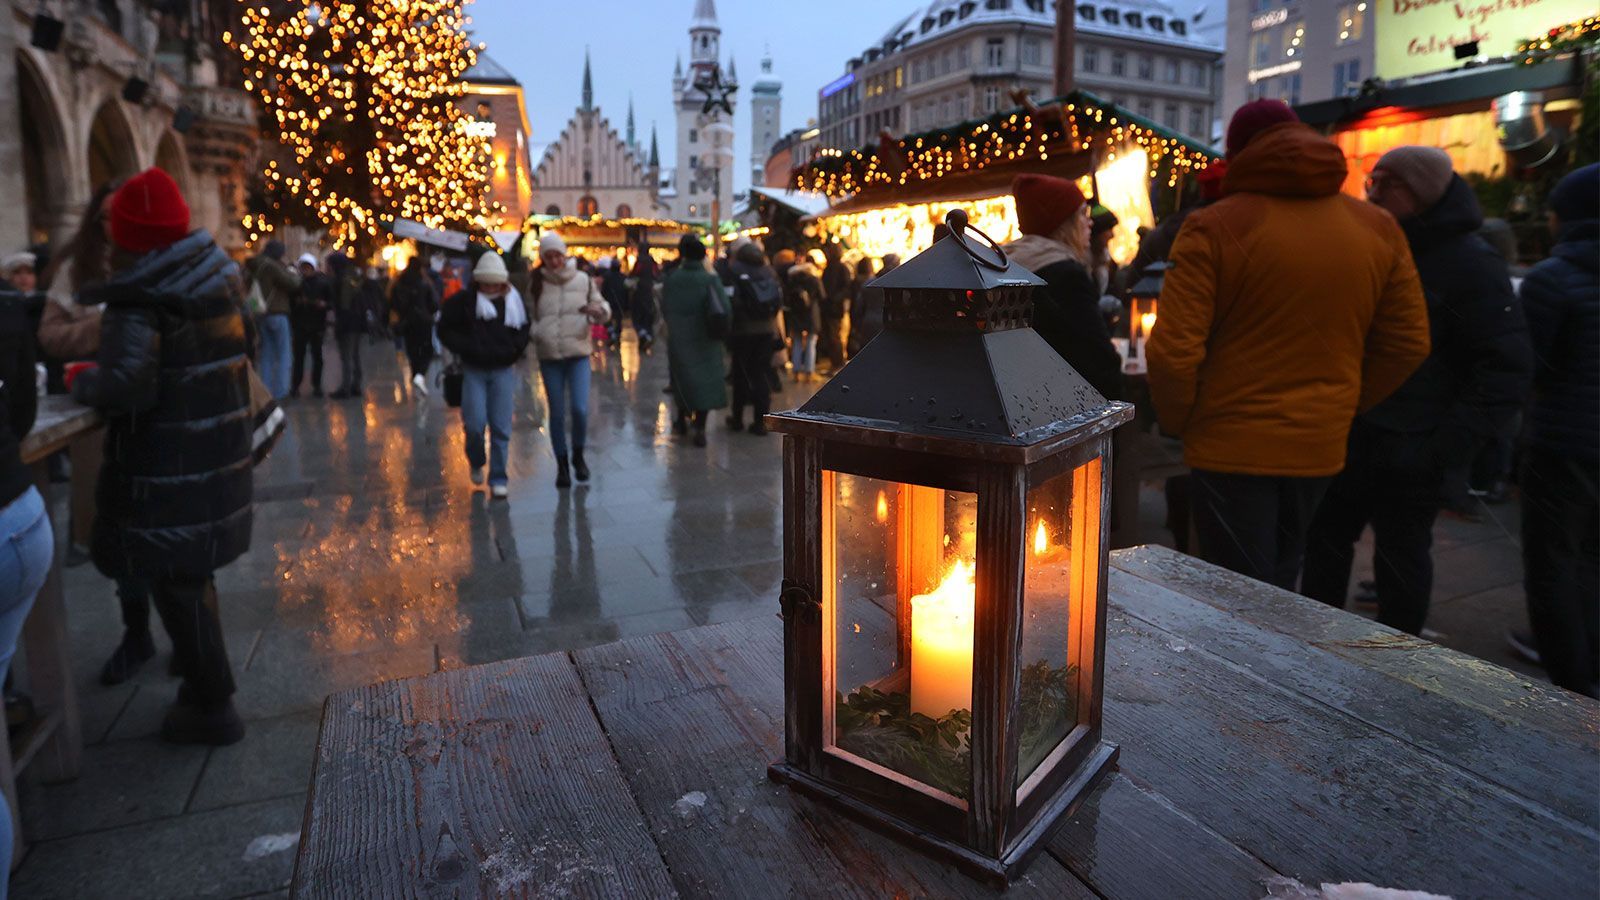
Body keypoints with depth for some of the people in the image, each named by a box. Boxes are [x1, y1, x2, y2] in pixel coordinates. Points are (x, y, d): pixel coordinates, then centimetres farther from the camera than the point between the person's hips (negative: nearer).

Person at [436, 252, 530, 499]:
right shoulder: (463, 300, -3)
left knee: (501, 428, 0)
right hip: (473, 370, -1)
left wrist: (513, 351, -5)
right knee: (475, 424, -5)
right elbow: (445, 330, 2)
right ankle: (476, 463, 26)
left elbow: (525, 330, 9)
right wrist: (466, 347, -8)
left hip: (503, 370, 1)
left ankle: (498, 479, 10)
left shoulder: (514, 302, 0)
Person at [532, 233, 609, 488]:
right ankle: (562, 465, 20)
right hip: (548, 357, 1)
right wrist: (534, 333, -8)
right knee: (557, 413, 6)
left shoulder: (583, 280, 2)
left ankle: (578, 455, 14)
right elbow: (530, 316, 13)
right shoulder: (537, 284, 4)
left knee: (580, 409, -13)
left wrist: (598, 310, -16)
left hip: (578, 354, -1)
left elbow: (603, 310, 8)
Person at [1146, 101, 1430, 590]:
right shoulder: (1378, 228, 4)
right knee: (1279, 586, 22)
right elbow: (1409, 344, 7)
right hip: (1321, 443, 5)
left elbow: (1173, 351, -16)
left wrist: (1177, 421, 0)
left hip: (1231, 445, -5)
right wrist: (1343, 405, 18)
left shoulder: (1213, 228, -12)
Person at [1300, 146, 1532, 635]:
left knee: (1401, 556, 6)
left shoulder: (1471, 262, -11)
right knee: (1325, 538, 14)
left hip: (1410, 451, -7)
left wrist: (1451, 445, -20)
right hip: (1348, 435, 7)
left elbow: (1508, 367, -14)